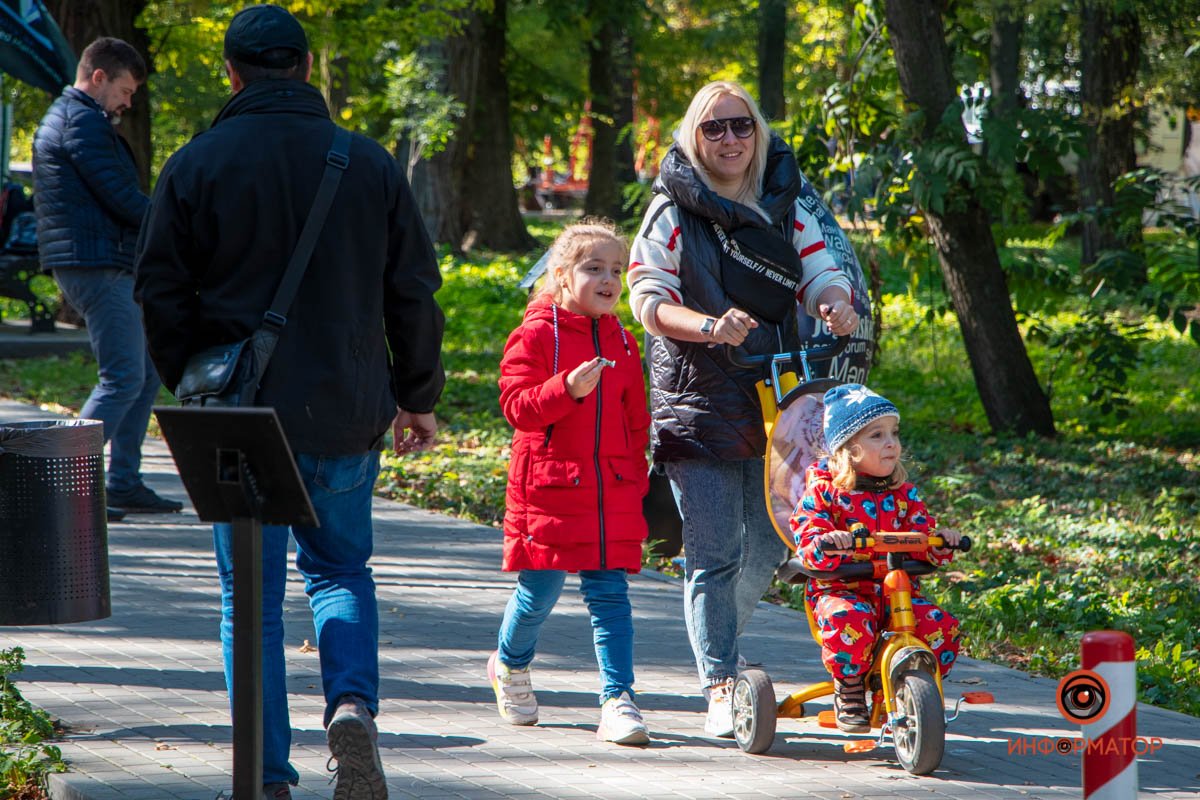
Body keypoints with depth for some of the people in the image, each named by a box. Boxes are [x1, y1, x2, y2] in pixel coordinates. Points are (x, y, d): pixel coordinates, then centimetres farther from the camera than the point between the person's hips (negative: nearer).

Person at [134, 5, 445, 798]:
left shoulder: (197, 165, -4)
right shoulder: (371, 165, 1)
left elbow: (162, 294, -1)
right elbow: (414, 292, 5)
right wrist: (418, 396, 17)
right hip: (346, 417, 2)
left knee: (251, 595, 6)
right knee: (342, 570, 19)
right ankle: (353, 705, -7)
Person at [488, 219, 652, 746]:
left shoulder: (621, 342, 13)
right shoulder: (536, 334, -4)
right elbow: (517, 406, -12)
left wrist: (635, 480, 13)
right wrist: (568, 388, -26)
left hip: (612, 494, 4)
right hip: (550, 489, -4)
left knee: (609, 593, -3)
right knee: (539, 592, 2)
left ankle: (618, 700, -5)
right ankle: (510, 665, 31)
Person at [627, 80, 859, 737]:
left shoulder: (785, 208, 12)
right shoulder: (673, 213, 0)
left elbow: (820, 274, 6)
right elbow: (649, 300, -7)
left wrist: (836, 304, -18)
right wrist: (712, 326, -26)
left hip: (775, 402, 4)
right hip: (697, 400, -4)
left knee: (770, 542, 9)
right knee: (714, 552, -9)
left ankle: (713, 637, 35)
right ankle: (720, 685, -1)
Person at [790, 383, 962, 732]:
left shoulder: (903, 493, 12)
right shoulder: (825, 490, -1)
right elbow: (807, 539, -10)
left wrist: (938, 541, -14)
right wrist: (826, 545, -33)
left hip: (898, 589, 4)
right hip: (841, 588, -4)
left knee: (942, 627, -20)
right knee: (850, 623, -39)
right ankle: (849, 689, -10)